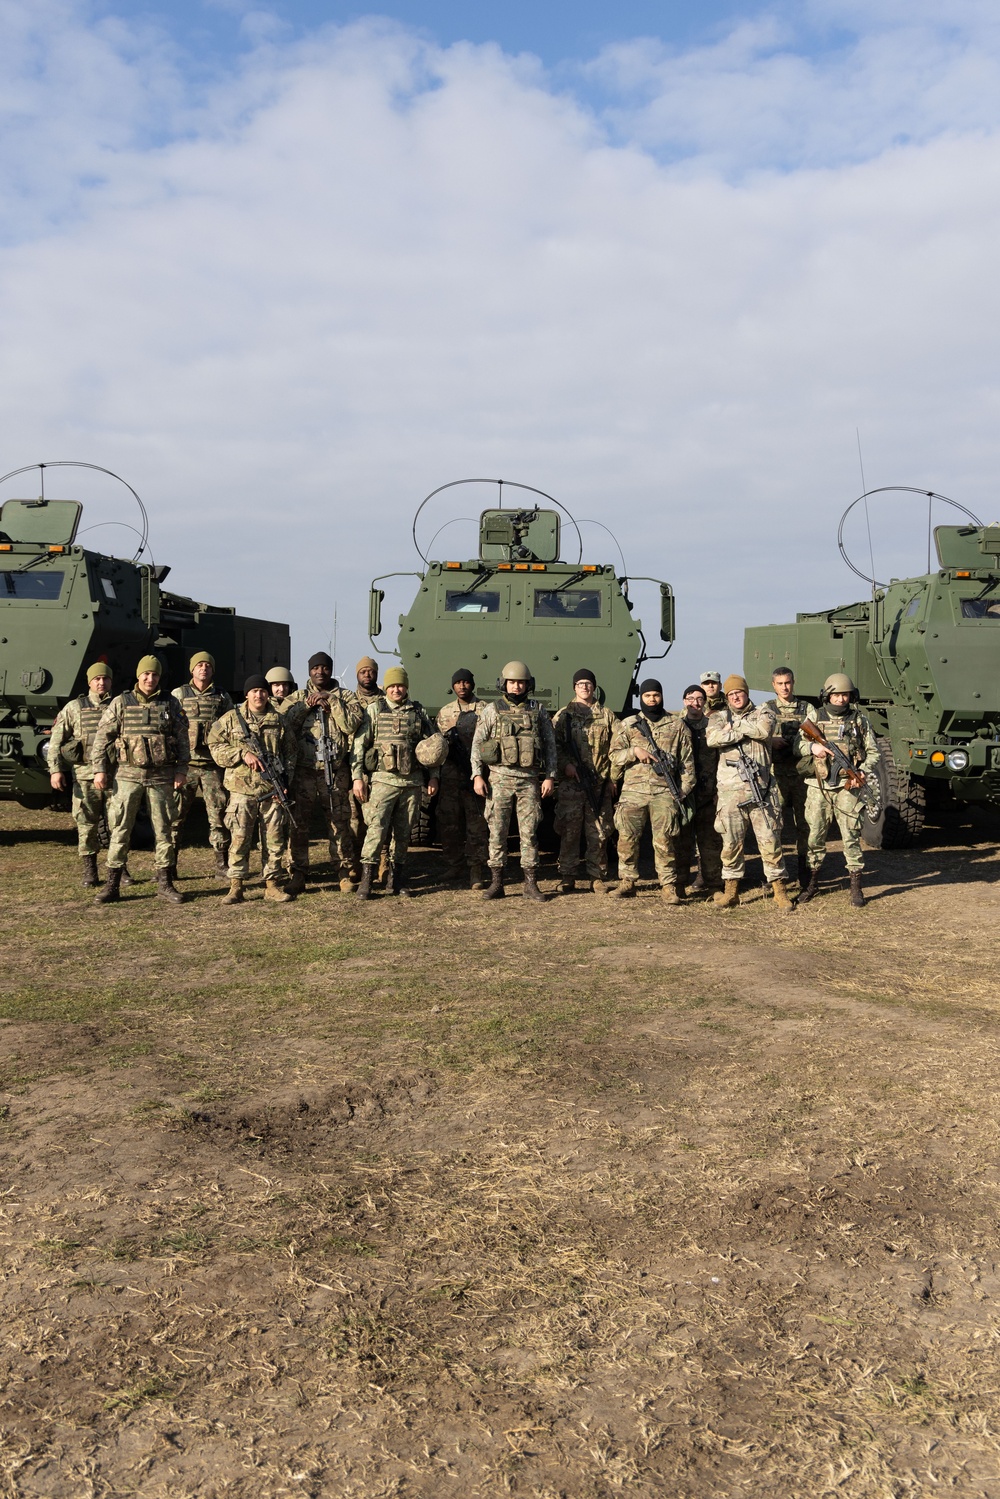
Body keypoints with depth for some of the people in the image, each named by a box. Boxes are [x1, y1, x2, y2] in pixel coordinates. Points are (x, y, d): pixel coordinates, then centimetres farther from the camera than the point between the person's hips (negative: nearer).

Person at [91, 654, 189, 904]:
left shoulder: (170, 704, 6)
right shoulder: (120, 703, 4)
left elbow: (183, 740, 8)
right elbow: (102, 738, 4)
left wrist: (181, 770, 0)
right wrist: (99, 769, -3)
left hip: (161, 777, 1)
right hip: (128, 775, -1)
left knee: (164, 830, 5)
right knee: (120, 830, 1)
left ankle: (165, 883, 14)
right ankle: (112, 885, 8)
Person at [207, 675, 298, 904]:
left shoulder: (279, 721, 10)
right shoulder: (231, 718, 3)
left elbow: (290, 754, 13)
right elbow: (215, 746, 1)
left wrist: (285, 781, 3)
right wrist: (243, 754, -11)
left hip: (272, 790, 2)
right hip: (242, 788, -2)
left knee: (274, 839, 6)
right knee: (239, 838, -1)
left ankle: (272, 884, 16)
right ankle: (236, 887, 6)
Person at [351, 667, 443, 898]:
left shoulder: (418, 713, 10)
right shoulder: (374, 710, 4)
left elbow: (434, 746, 16)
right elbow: (359, 744, 1)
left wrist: (434, 776, 8)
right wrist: (357, 777, -6)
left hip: (412, 782, 3)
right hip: (384, 780, -3)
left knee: (403, 833, 7)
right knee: (377, 829, -12)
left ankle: (397, 879, 16)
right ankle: (366, 879, -9)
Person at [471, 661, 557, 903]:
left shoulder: (538, 711, 8)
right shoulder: (492, 711, 4)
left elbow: (550, 744, 9)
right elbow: (477, 744, 3)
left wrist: (550, 776, 2)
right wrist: (477, 776, -5)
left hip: (530, 781, 1)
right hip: (499, 779, -1)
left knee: (529, 832, 3)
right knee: (497, 832, 1)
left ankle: (531, 883, 10)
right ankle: (496, 883, 8)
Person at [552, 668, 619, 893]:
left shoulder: (607, 715, 11)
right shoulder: (563, 715, 7)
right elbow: (553, 745, 1)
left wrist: (613, 776, 2)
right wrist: (565, 765, -13)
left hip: (601, 783, 1)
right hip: (570, 783, -1)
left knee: (599, 832, 4)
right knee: (569, 831, -1)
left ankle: (598, 877, 13)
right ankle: (567, 878, 6)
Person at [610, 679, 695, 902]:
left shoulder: (677, 725, 10)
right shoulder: (627, 725, 11)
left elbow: (687, 761, 9)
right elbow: (614, 757, 8)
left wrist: (684, 790, 2)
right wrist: (634, 751, -10)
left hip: (664, 791, -1)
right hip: (633, 790, 1)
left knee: (664, 840, -4)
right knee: (627, 838, 2)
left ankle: (668, 885, 2)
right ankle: (627, 881, 14)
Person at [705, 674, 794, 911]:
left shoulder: (763, 713, 11)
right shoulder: (719, 717, 13)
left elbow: (764, 730, -13)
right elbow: (712, 739, -9)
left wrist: (734, 725, -4)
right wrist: (746, 731, -8)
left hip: (761, 788, -1)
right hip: (730, 791, 1)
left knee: (770, 841, 0)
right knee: (731, 843, 4)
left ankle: (780, 891, 7)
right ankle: (731, 892, 14)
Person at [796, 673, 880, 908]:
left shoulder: (859, 720, 6)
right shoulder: (814, 717, 6)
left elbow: (873, 752, 10)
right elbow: (798, 745, 3)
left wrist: (864, 771, -8)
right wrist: (812, 747, -18)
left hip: (847, 788, -1)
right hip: (818, 787, 1)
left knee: (851, 837, -2)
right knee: (815, 836, 6)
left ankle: (856, 887, 5)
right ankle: (812, 883, 19)